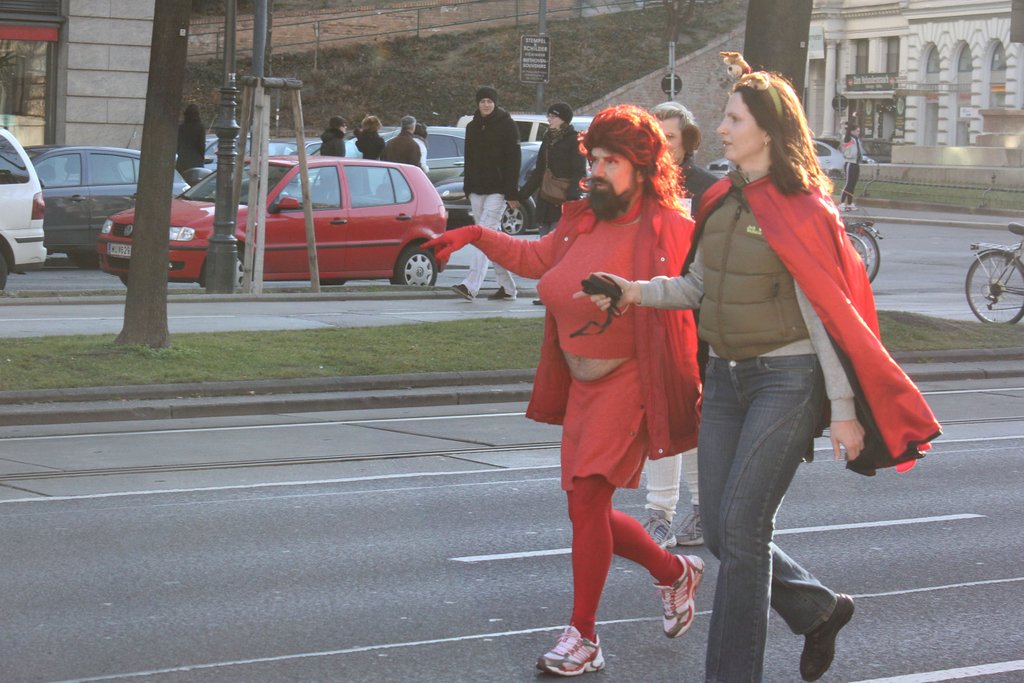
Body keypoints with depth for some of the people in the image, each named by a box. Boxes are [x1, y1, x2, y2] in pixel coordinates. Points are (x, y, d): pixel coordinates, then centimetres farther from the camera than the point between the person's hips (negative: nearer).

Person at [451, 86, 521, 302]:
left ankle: (471, 286, -25)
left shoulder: (507, 125, -3)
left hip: (497, 190, -6)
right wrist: (467, 188, 13)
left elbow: (513, 160, -6)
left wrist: (512, 193, -12)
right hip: (477, 190, 6)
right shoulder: (472, 127, 14)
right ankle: (507, 287, 16)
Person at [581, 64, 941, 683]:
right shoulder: (724, 202, 9)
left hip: (788, 380, -8)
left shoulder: (800, 210, -12)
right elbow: (698, 287, 16)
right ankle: (820, 609, 31)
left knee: (742, 524, -10)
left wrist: (844, 409, -13)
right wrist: (638, 292, -2)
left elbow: (826, 315, -12)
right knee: (721, 529, 8)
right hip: (728, 376, 8)